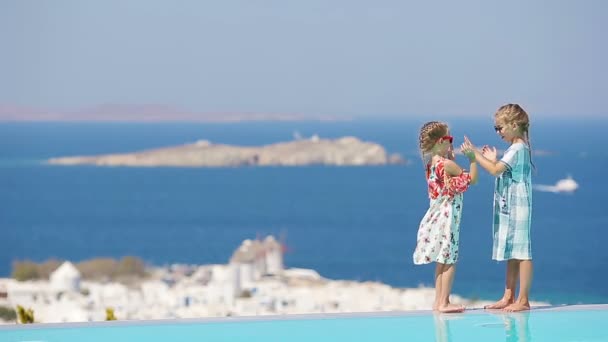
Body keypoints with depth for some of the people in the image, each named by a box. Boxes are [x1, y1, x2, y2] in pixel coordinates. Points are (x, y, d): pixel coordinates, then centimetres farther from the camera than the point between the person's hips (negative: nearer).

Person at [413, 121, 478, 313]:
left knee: (442, 261, 13)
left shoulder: (431, 163, 8)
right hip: (447, 217, -9)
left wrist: (450, 156, 18)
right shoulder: (447, 164, -17)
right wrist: (472, 159, -7)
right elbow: (471, 179, -11)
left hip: (437, 216, 9)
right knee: (449, 261, -4)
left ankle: (439, 302, 16)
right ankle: (444, 303, -5)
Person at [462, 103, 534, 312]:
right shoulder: (517, 148, 15)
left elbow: (495, 170, -23)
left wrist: (475, 153, -19)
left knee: (521, 252, -8)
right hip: (509, 208, 10)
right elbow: (502, 172, 20)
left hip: (517, 207, -10)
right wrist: (493, 160, 15)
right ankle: (508, 297, 18)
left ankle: (523, 300, -7)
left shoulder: (518, 149, -15)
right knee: (512, 253, 13)